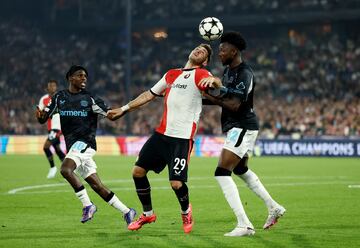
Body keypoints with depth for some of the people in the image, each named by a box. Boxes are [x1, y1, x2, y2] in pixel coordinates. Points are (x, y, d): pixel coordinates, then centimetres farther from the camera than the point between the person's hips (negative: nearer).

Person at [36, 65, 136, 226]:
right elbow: (43, 119, 11)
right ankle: (126, 211, 13)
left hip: (84, 142, -5)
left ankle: (87, 205, -18)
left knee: (66, 169, -29)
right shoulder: (59, 97, 12)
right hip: (72, 145, 5)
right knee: (96, 185, 4)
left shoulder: (90, 98, 0)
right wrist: (40, 115, -13)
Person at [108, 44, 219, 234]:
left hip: (183, 138, -6)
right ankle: (148, 214, 23)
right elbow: (150, 95, 26)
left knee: (176, 183, -15)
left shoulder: (201, 74, -2)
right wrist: (124, 109, 26)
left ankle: (186, 212, 18)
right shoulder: (171, 74, 18)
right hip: (162, 133, 6)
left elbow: (216, 84, -23)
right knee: (138, 171, 3)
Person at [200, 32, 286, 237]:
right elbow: (223, 97, 18)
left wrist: (211, 98, -18)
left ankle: (244, 225, -18)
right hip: (240, 128, 11)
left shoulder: (244, 73, -19)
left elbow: (234, 105, -26)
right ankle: (274, 208, 39)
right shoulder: (228, 71, 11)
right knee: (241, 170, 27)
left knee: (222, 173, -17)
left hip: (242, 127, -11)